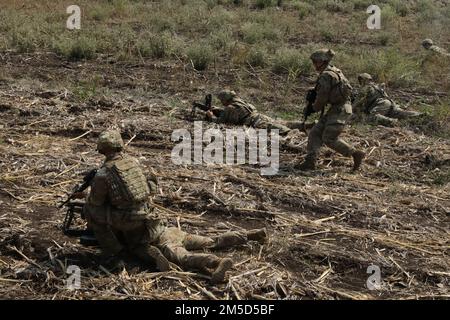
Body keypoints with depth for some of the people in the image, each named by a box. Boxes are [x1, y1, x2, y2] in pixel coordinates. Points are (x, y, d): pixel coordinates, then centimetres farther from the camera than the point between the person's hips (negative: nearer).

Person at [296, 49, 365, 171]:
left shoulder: (325, 76, -17)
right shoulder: (334, 71, 14)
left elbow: (322, 97, -15)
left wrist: (315, 107, 5)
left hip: (340, 109, -10)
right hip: (337, 108, 10)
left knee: (329, 139, -9)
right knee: (315, 133, 5)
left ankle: (356, 154, 1)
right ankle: (310, 162, 1)